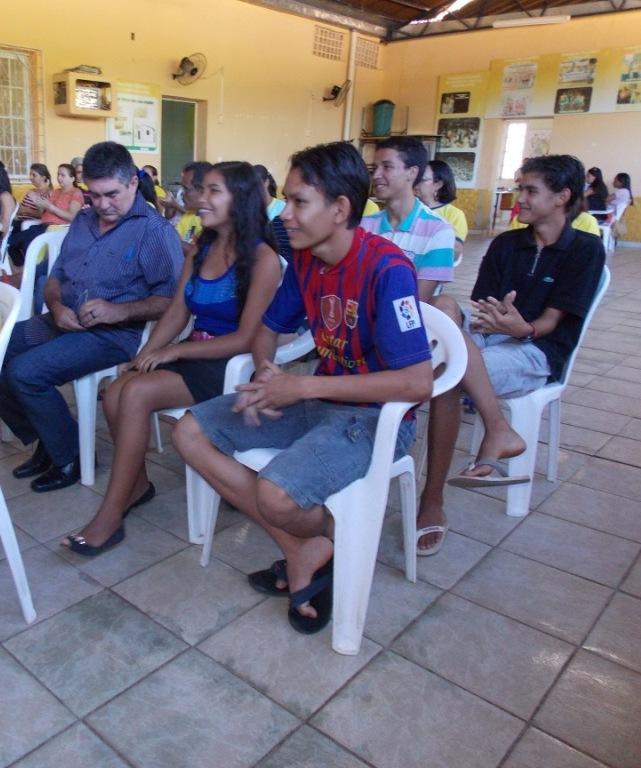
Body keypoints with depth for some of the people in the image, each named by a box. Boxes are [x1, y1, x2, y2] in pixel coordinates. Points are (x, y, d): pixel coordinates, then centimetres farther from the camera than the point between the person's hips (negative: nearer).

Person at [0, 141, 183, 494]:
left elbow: (172, 299, -15)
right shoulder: (83, 221, 16)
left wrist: (119, 311, -26)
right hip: (63, 322, 8)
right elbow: (56, 275, 19)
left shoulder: (155, 231, -8)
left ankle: (69, 456, -1)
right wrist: (56, 306, -3)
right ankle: (44, 440, 12)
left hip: (114, 334, -8)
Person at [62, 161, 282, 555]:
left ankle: (109, 518, -15)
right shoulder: (199, 251, 12)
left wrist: (174, 351, -16)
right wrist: (146, 353, -7)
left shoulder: (262, 259, -12)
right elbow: (176, 313, 9)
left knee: (136, 393, -25)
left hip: (231, 367, -7)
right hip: (191, 356, 7)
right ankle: (138, 483, 7)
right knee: (115, 393, -16)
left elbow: (247, 339, -16)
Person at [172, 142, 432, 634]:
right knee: (190, 433, -1)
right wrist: (266, 372, -8)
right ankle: (300, 549, -2)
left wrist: (303, 388, -25)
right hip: (320, 402, 8)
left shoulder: (387, 269, -21)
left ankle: (339, 541, 4)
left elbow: (418, 382, -28)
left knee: (275, 494, -33)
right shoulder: (304, 260, 1)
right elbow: (268, 328, 16)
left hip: (375, 416, -8)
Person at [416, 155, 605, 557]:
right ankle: (500, 432, -37)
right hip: (487, 340, 5)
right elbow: (481, 309, 8)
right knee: (443, 306, -30)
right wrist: (487, 320, -17)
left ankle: (433, 503, -25)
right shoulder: (505, 244, 16)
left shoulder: (586, 249, 2)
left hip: (536, 352, -5)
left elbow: (550, 321, -7)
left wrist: (523, 329, -29)